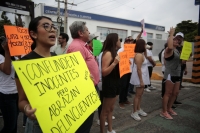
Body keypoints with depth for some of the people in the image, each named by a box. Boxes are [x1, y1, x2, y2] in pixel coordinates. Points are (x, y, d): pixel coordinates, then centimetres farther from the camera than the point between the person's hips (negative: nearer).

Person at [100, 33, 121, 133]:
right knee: (105, 110, 4)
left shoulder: (114, 52, 11)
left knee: (111, 109, 19)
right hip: (109, 84, -9)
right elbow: (104, 72, -24)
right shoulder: (108, 53, -17)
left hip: (115, 83, 10)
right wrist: (114, 63, -31)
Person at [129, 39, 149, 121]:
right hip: (139, 77, -10)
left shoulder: (141, 54, 12)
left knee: (140, 94, 16)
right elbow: (138, 69, -23)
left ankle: (138, 109, 28)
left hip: (142, 77, 10)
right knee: (138, 94, -3)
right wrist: (141, 80, -23)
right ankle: (134, 112, 8)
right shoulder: (139, 55, -20)